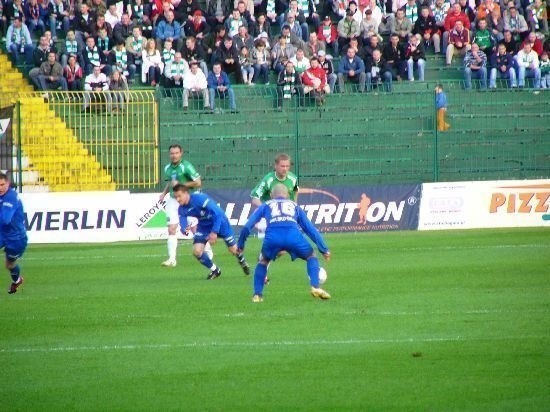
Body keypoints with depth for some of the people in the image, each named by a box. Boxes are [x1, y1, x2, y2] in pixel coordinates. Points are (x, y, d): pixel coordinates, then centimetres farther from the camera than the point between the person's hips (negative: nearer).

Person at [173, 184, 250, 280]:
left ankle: (243, 262, 42)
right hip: (204, 226, 4)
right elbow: (183, 226, -18)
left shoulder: (199, 198, -33)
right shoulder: (181, 209, -16)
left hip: (219, 221, -4)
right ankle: (215, 270, 12)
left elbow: (217, 212, -31)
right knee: (197, 251, -12)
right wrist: (185, 229, -44)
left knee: (233, 249, 6)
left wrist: (214, 232, -34)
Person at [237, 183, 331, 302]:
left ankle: (257, 295, 19)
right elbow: (311, 229, 30)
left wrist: (240, 244, 33)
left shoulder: (266, 205, 33)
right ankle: (315, 287, 4)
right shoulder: (295, 206, 34)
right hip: (293, 235, 0)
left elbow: (247, 227, 25)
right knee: (311, 257, 24)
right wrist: (324, 249, 31)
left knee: (263, 261, 29)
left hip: (272, 236, 0)